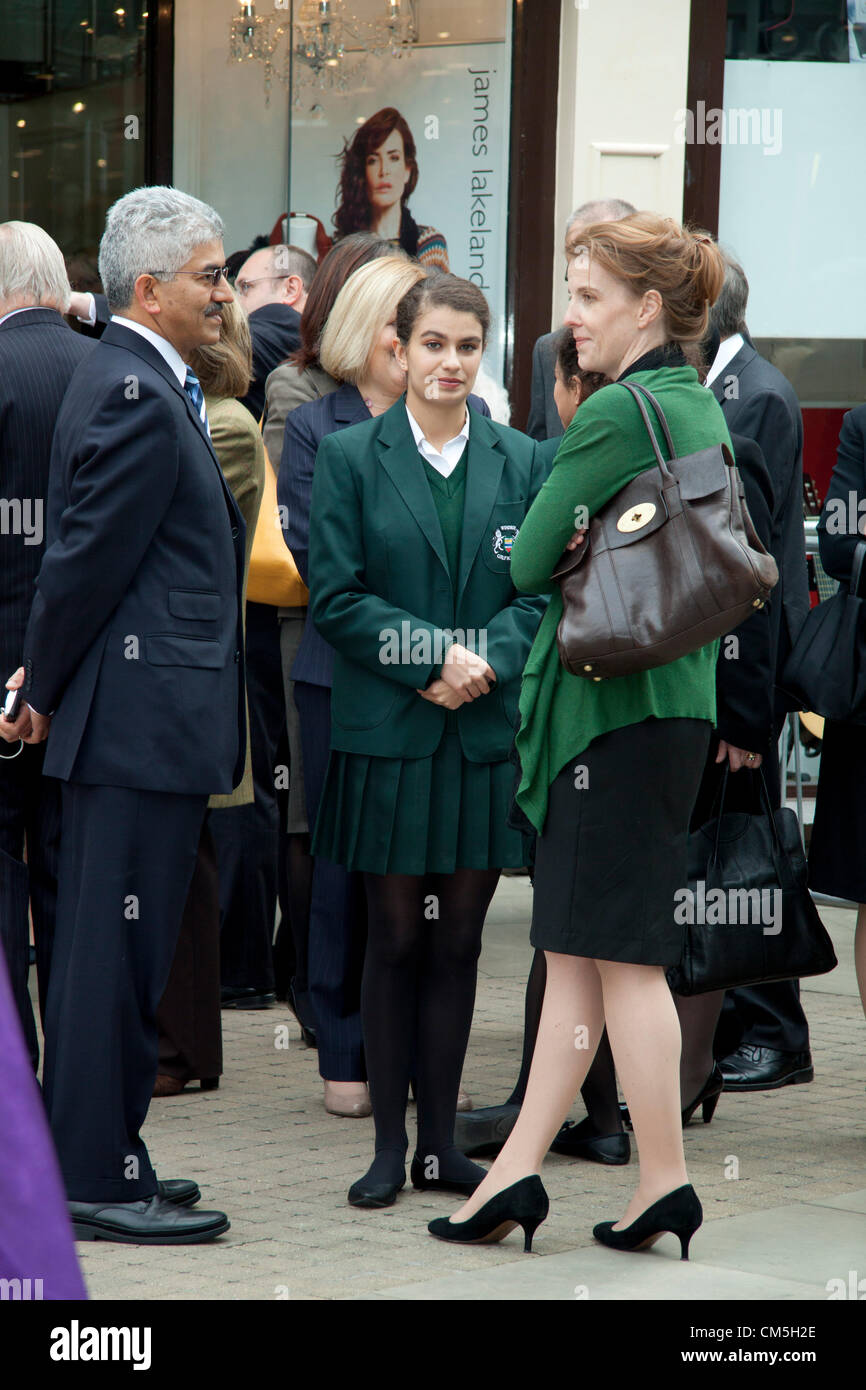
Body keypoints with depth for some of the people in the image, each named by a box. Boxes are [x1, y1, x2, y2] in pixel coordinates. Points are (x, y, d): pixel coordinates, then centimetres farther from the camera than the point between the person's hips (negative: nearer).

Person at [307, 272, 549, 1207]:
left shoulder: (521, 463, 8)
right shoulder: (350, 457, 1)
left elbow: (543, 594, 4)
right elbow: (336, 597, -5)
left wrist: (485, 660, -14)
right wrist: (435, 654, -15)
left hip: (486, 733, 2)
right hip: (387, 732, -2)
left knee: (458, 939, 5)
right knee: (395, 938, 2)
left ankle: (440, 1140, 14)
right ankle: (388, 1145, 10)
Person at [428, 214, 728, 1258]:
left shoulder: (615, 414, -15)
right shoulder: (702, 409, 13)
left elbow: (529, 561, -12)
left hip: (616, 702, -9)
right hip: (676, 696, 9)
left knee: (619, 954, -2)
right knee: (575, 952, 9)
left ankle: (665, 1179, 3)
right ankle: (516, 1171, 12)